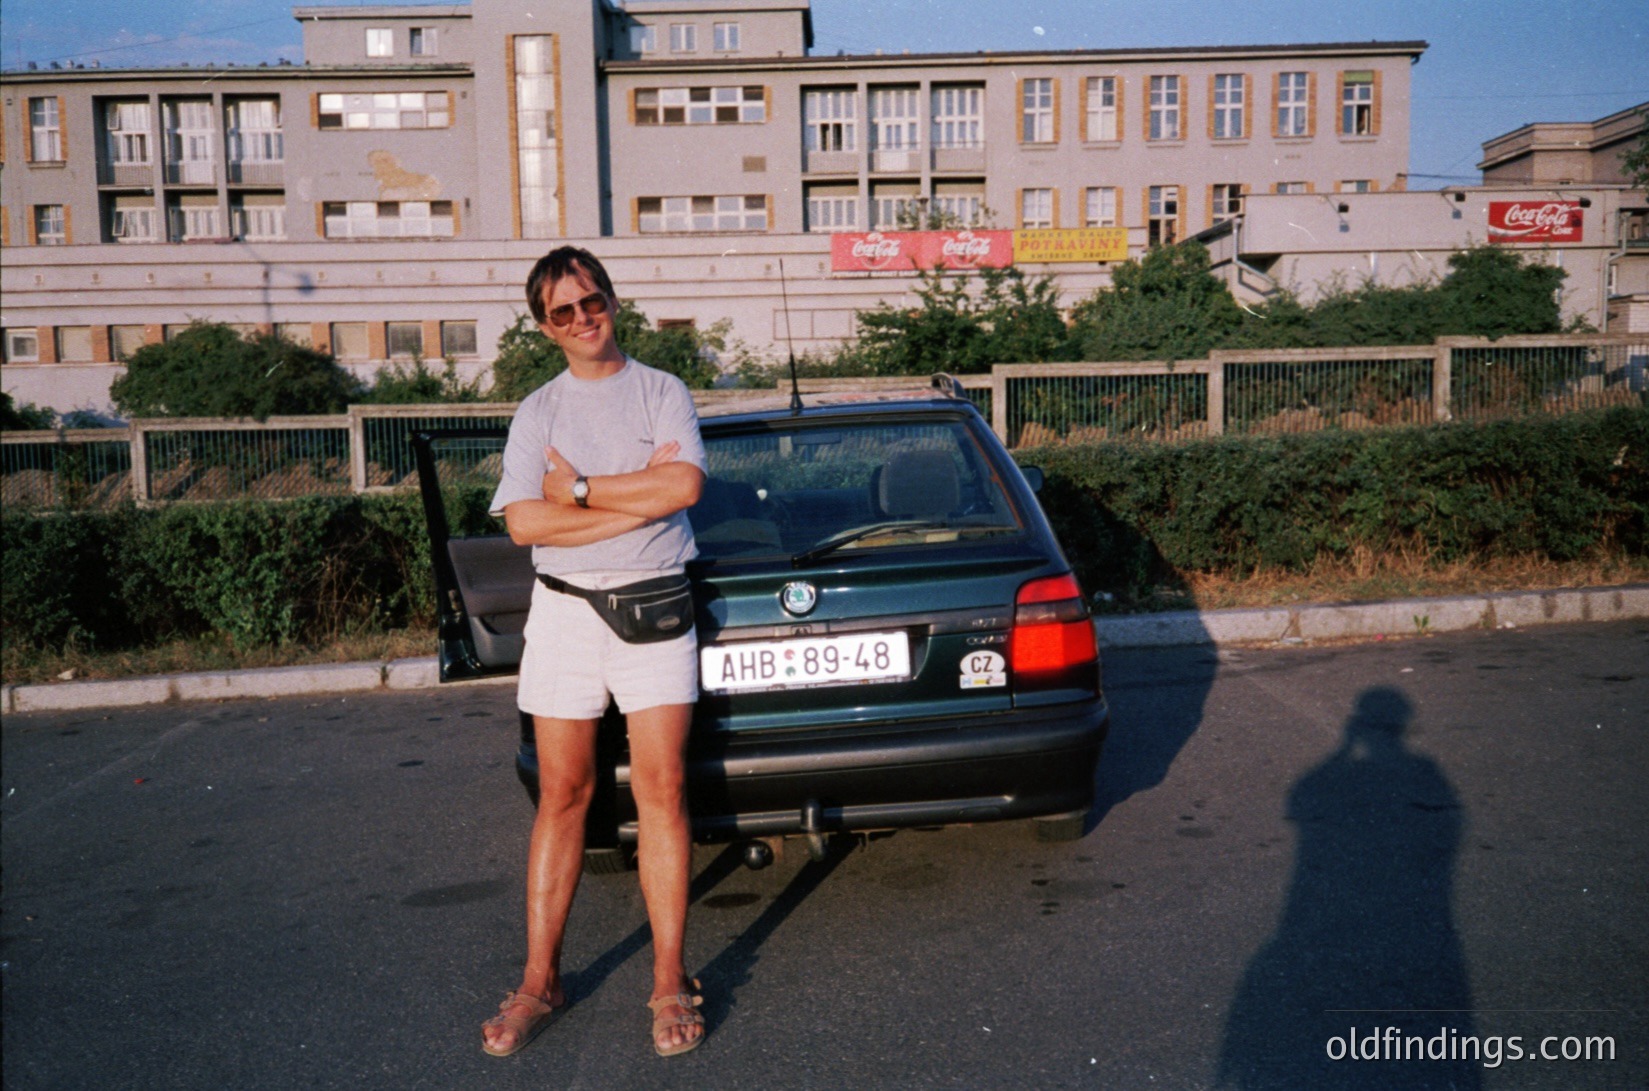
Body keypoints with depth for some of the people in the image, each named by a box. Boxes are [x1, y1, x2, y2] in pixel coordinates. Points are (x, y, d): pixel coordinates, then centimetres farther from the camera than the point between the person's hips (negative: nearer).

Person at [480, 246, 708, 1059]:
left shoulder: (661, 392, 7)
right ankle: (539, 982, 15)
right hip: (563, 608, 2)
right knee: (561, 796, 5)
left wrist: (581, 488, -8)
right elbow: (524, 522, -5)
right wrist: (639, 502, -10)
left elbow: (684, 484, -11)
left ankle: (670, 982, 6)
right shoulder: (537, 412, 11)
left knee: (660, 791, -4)